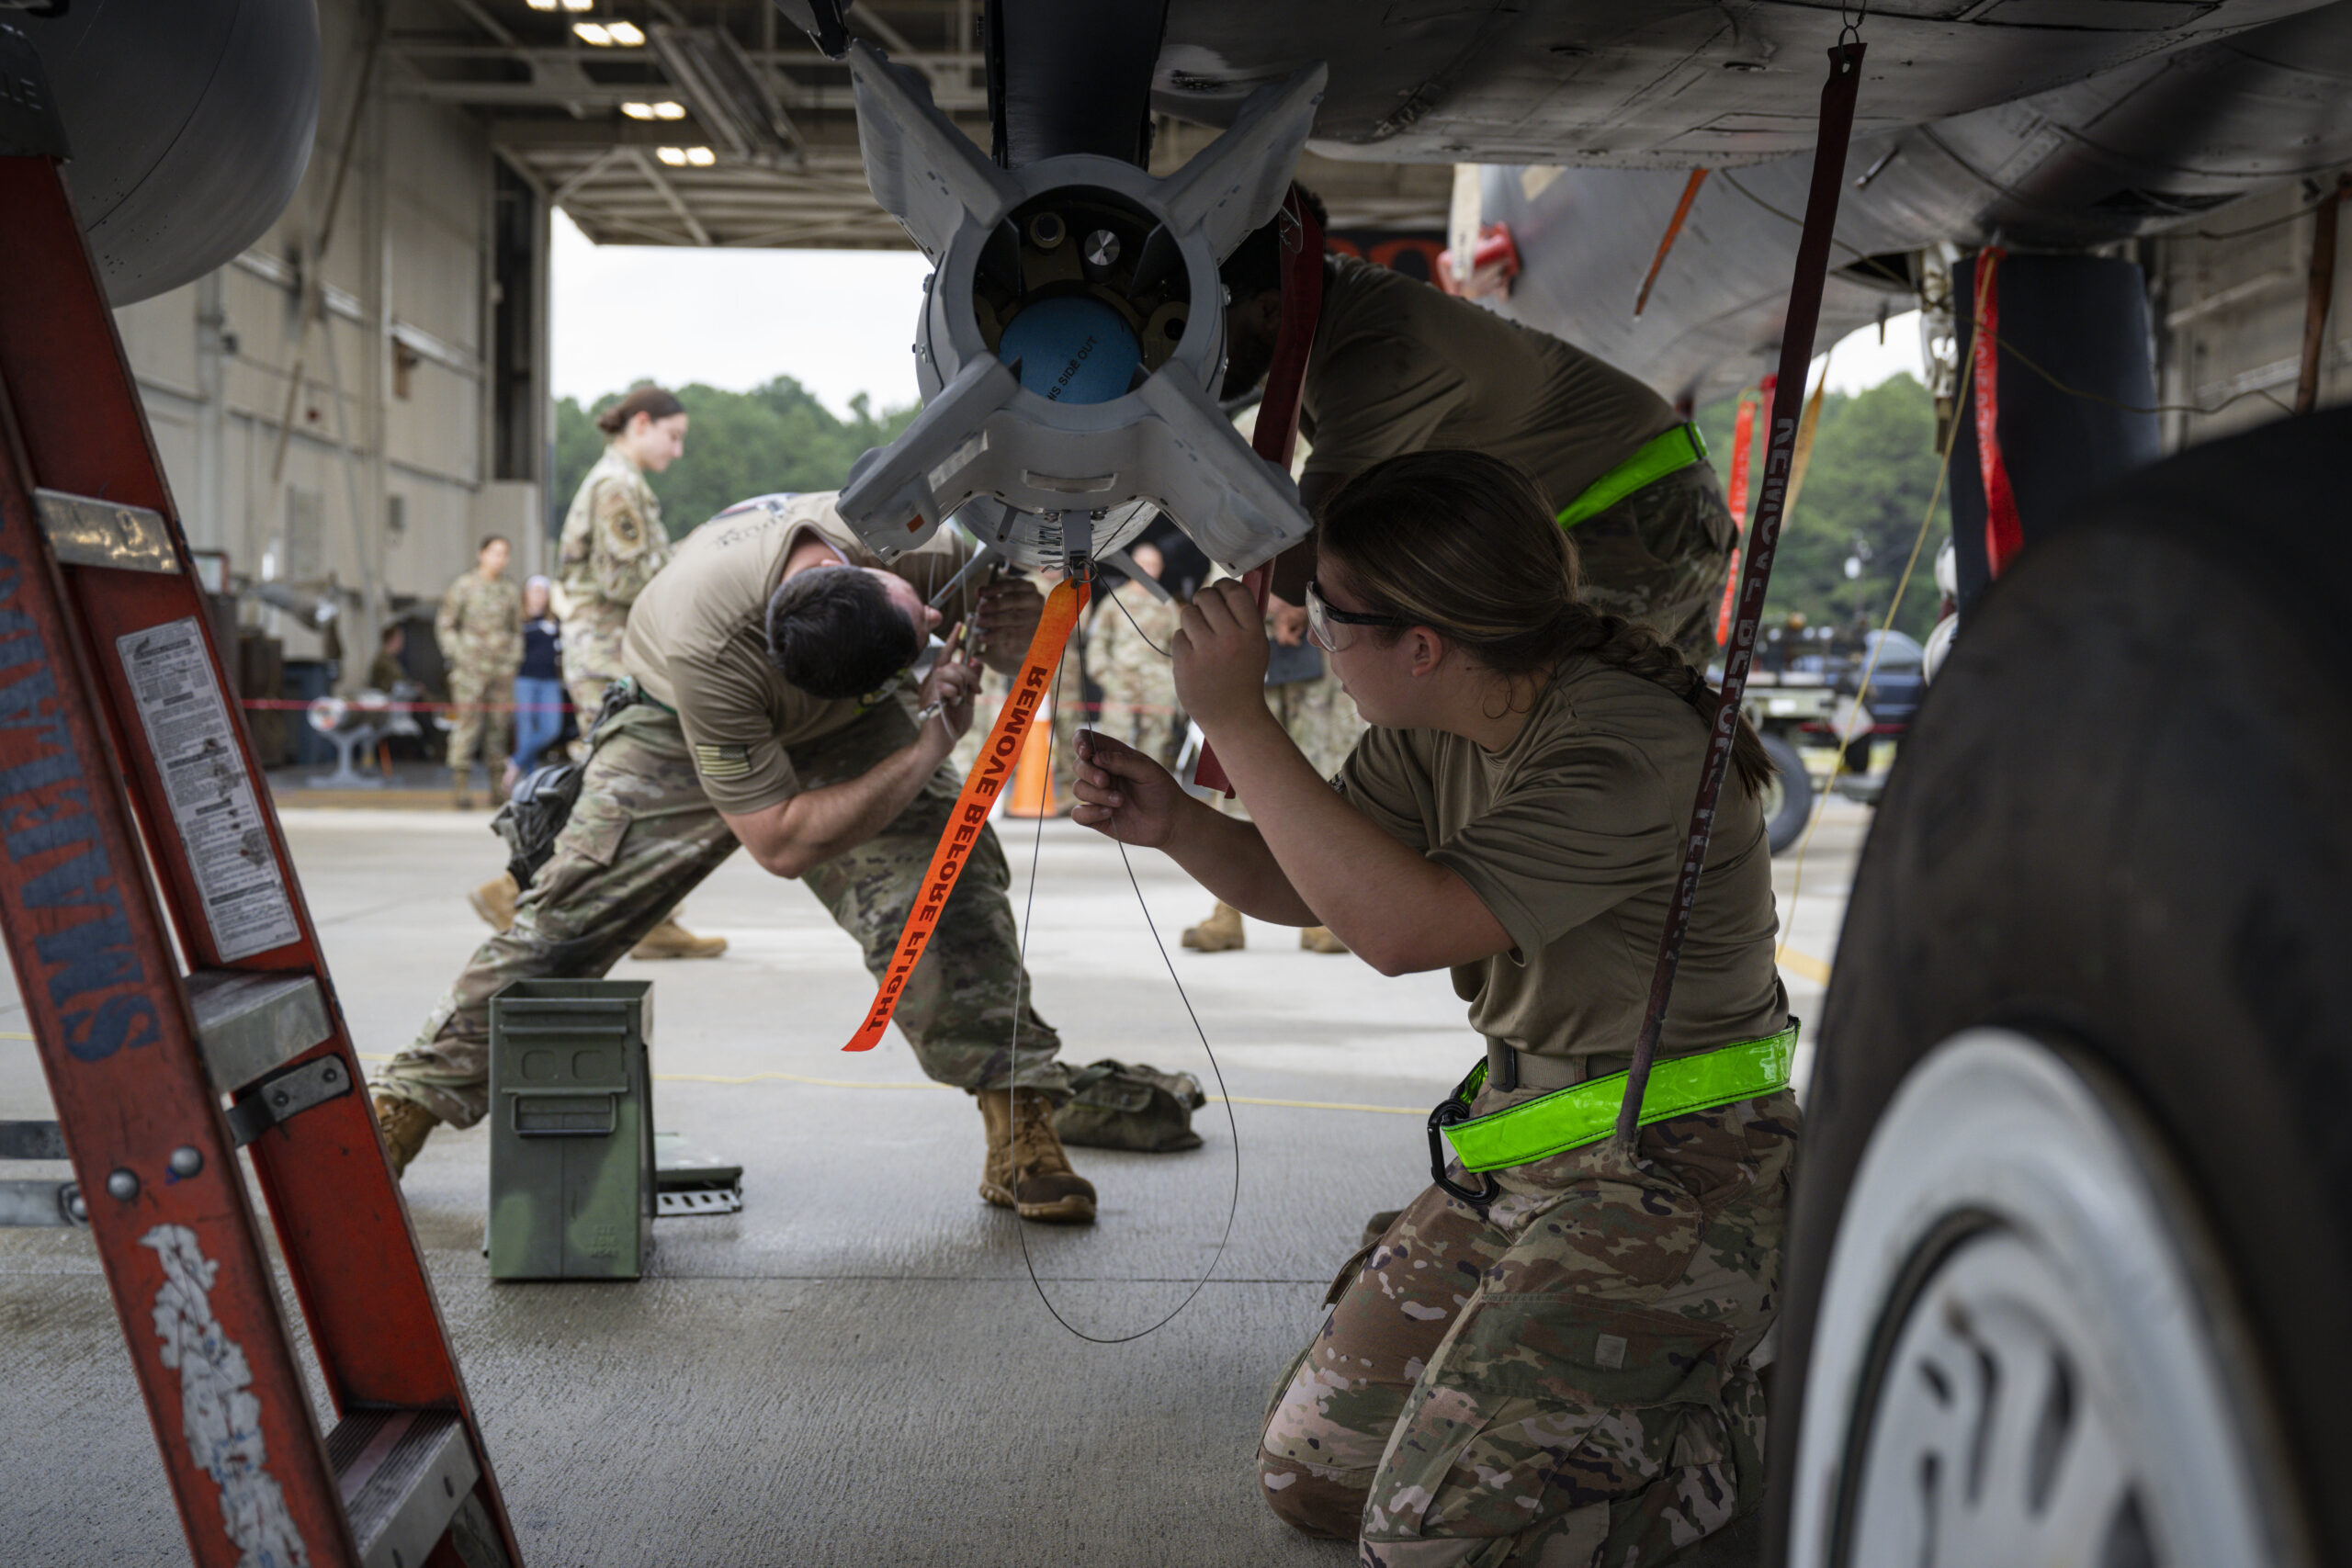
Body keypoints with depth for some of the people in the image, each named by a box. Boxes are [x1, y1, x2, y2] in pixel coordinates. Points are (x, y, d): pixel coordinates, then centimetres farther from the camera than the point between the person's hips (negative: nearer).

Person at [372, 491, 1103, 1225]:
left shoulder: (915, 537, -35)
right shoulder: (706, 648, -44)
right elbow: (780, 842, -38)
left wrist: (1022, 633, -38)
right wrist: (930, 746, -44)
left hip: (846, 728, 3)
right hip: (682, 725, -2)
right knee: (569, 911, -12)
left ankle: (1021, 1133, -14)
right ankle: (407, 1106, 2)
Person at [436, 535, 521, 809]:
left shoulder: (510, 591, 13)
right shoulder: (464, 587, 2)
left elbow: (516, 630, 22)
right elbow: (444, 625, 5)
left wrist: (514, 660, 12)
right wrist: (456, 656, -4)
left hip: (501, 670, 4)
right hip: (470, 668, -4)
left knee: (498, 725, 5)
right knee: (467, 725, -9)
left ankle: (498, 786, 10)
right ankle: (461, 786, -7)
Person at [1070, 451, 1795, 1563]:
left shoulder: (1631, 745, -25)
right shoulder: (1432, 732, 2)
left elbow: (1401, 925, -34)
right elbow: (1303, 888, 14)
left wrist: (1237, 722, -29)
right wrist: (1176, 825, -7)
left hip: (1671, 1174, -9)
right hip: (1517, 1151, 9)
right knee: (1308, 1476, 9)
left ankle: (1744, 1430, 7)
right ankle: (1629, 1379, 23)